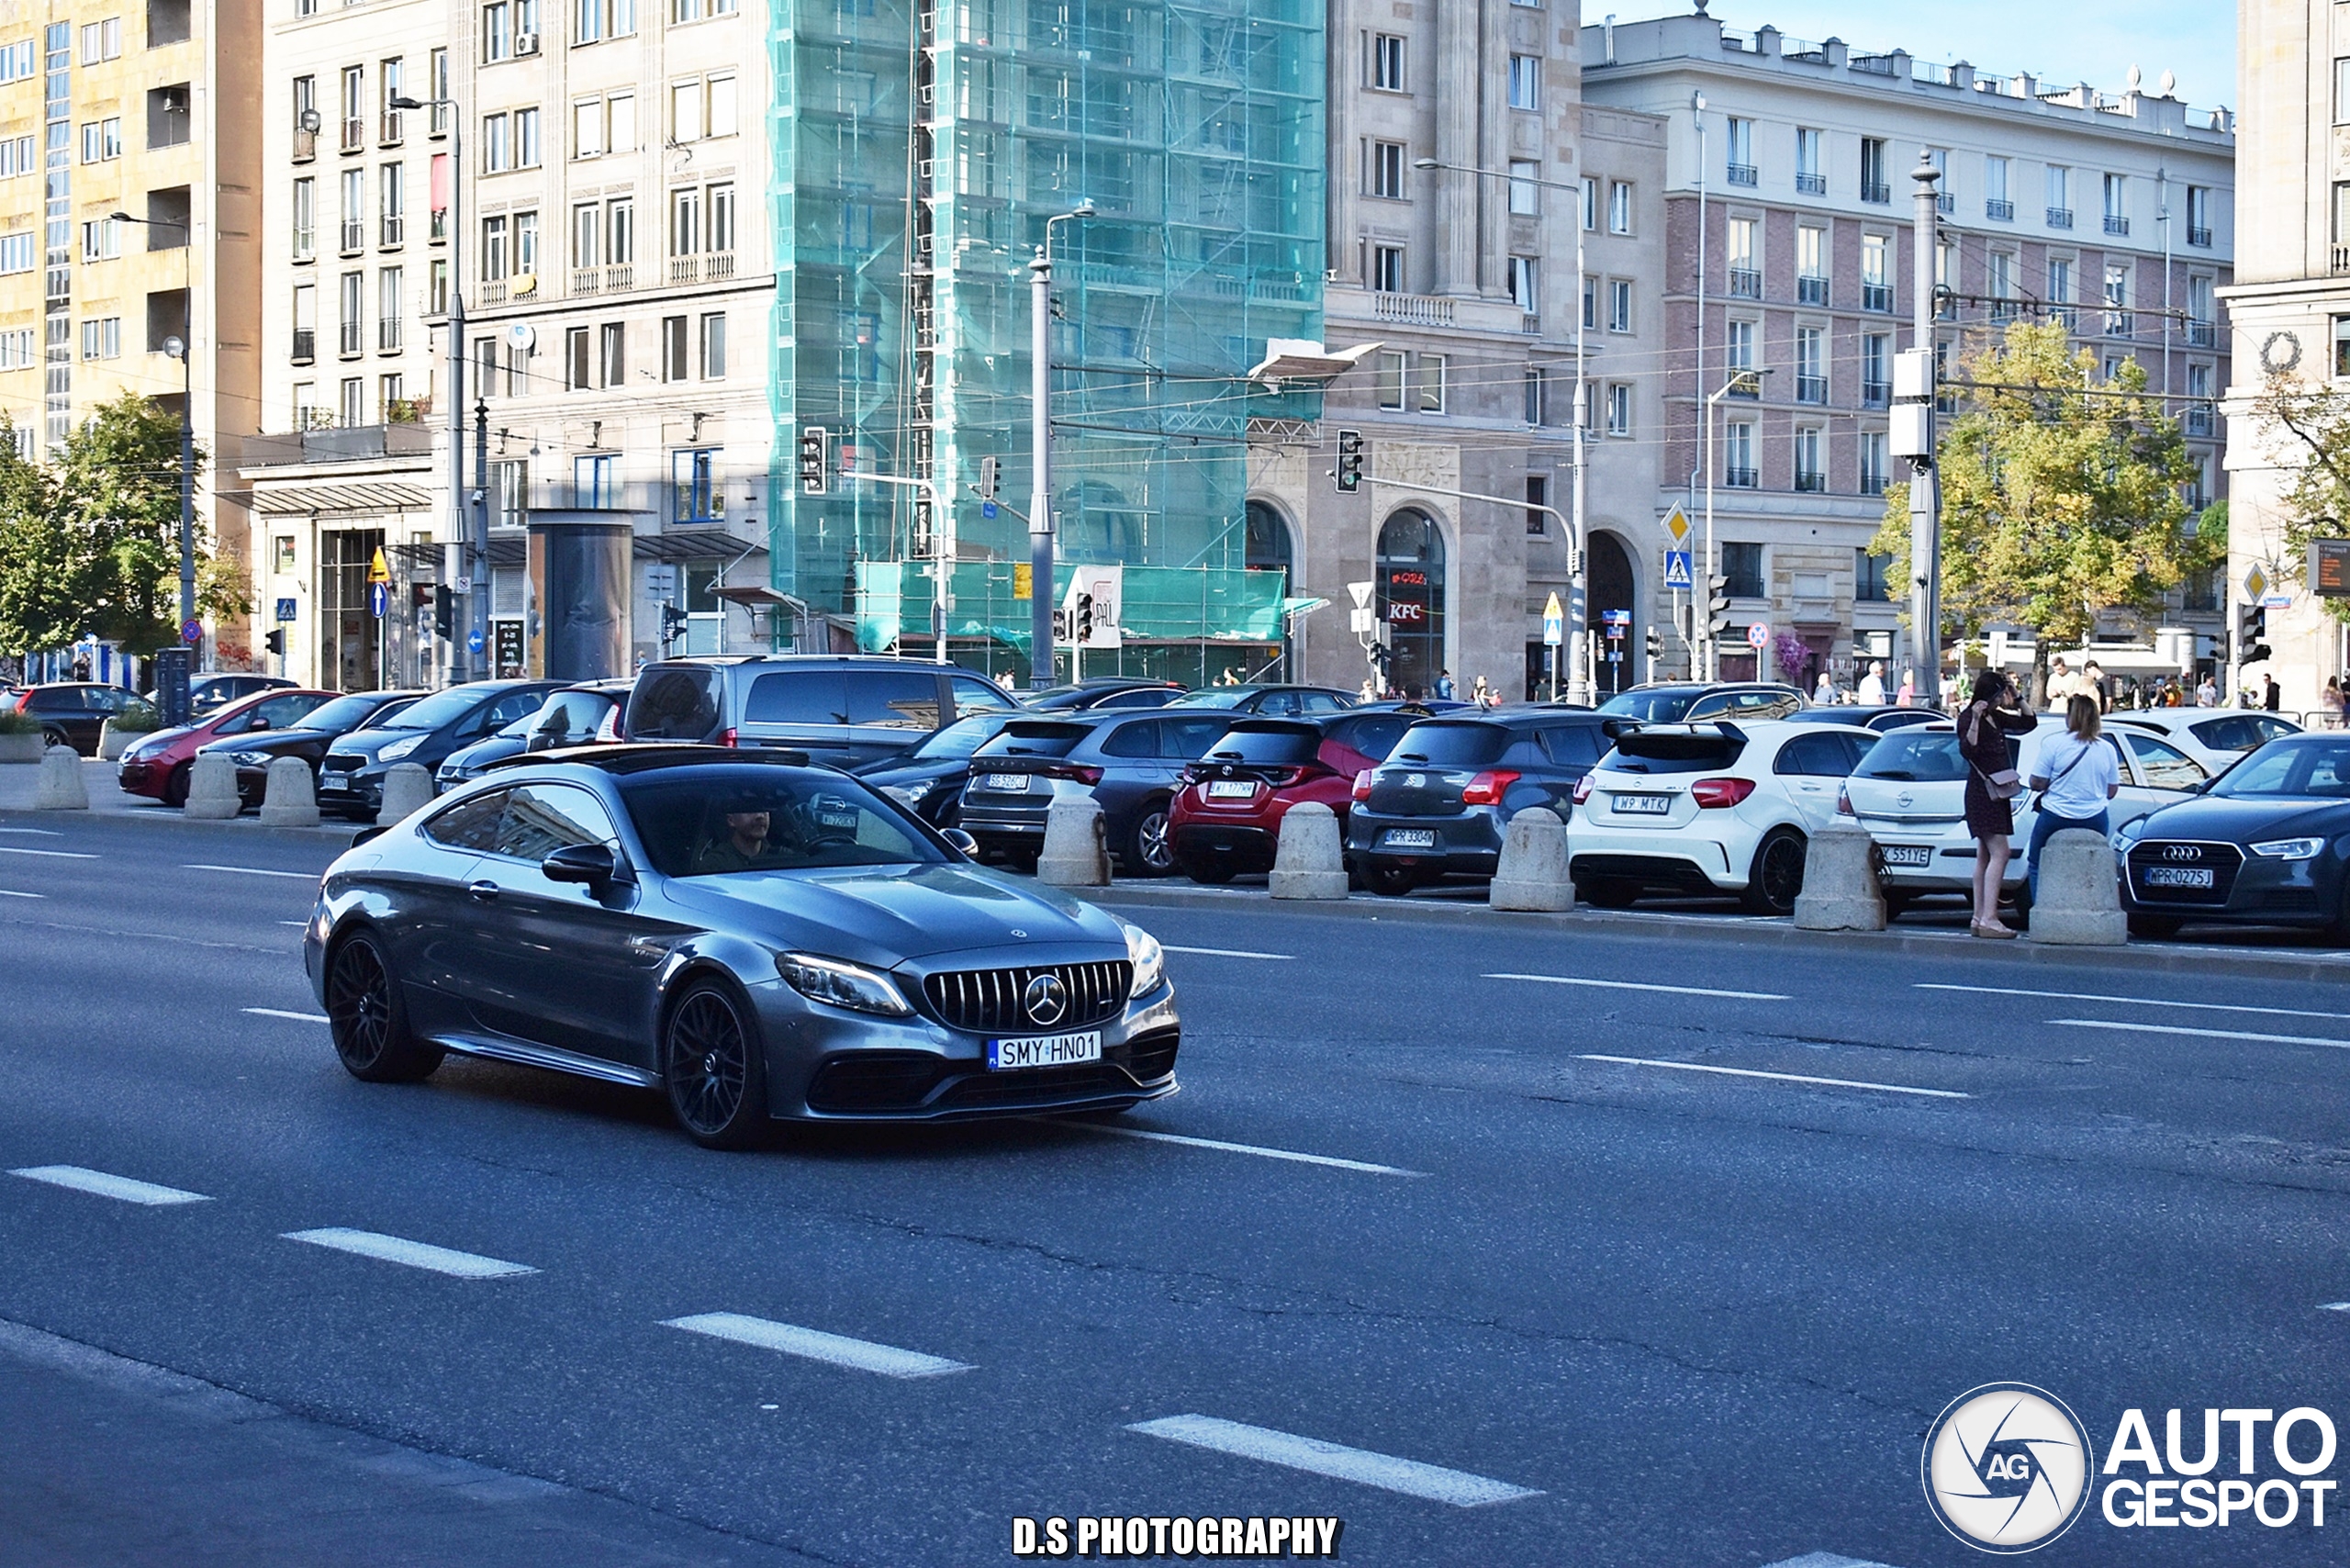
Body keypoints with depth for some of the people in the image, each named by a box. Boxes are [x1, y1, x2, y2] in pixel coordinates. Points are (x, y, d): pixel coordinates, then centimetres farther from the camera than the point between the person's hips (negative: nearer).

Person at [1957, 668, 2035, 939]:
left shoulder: (1996, 717, 15)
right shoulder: (1968, 718, -11)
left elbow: (2027, 724, 23)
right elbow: (1967, 750, -24)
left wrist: (2017, 697, 12)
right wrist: (1975, 721, -33)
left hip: (1997, 792, 10)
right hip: (1982, 792, -10)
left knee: (1985, 856, 9)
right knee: (1999, 853, -17)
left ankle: (1979, 917, 11)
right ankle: (1988, 919, -23)